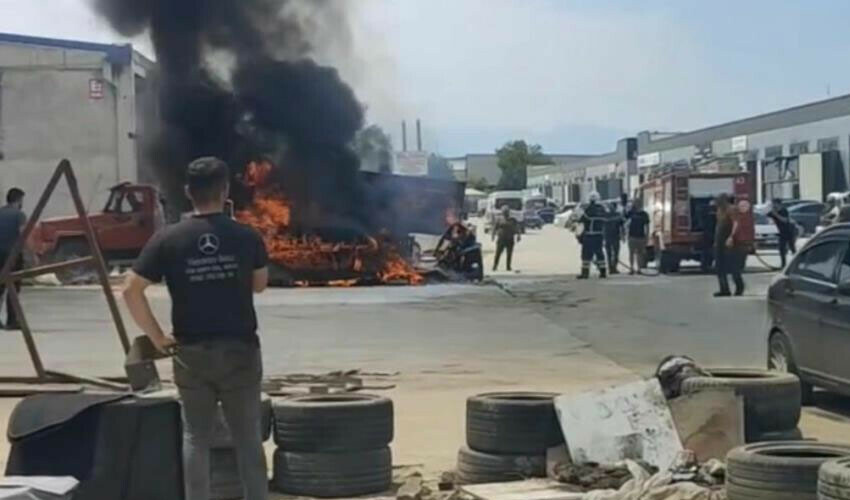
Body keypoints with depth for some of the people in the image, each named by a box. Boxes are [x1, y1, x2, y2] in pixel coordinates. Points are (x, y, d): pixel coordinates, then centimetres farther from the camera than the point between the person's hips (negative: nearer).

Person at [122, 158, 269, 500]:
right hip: (239, 350, 0)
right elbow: (260, 285, 11)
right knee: (248, 438, 8)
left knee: (196, 438, 11)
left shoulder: (168, 240, -5)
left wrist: (157, 337, -1)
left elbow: (131, 291, -8)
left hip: (191, 353, 0)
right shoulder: (246, 237, -4)